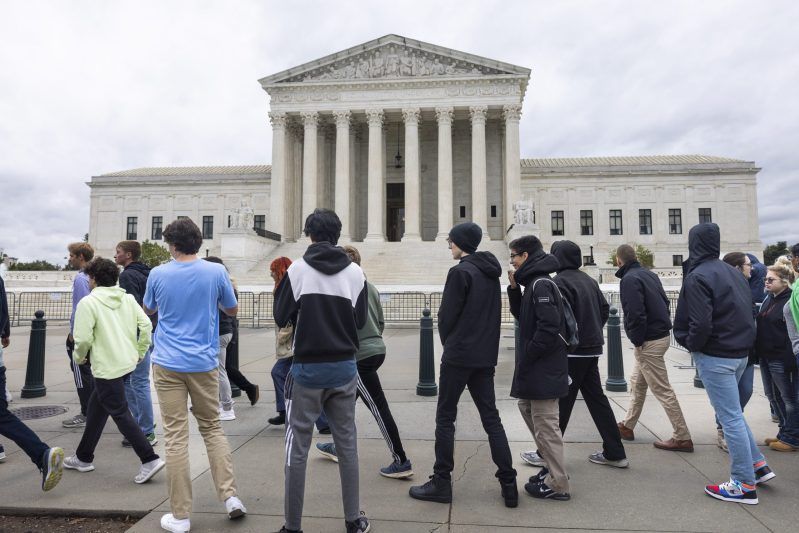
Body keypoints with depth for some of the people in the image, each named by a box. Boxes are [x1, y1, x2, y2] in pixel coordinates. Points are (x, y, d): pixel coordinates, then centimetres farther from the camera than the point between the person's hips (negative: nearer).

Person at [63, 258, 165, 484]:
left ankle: (150, 460, -4)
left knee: (121, 414, 0)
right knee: (96, 407, 23)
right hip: (128, 362, 8)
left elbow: (83, 338, -15)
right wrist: (139, 352, 11)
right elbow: (146, 325, 0)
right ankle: (83, 457, 37)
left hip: (107, 367, -8)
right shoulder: (128, 298, 5)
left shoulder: (88, 302, -12)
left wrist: (78, 357, 5)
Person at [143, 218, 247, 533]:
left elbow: (149, 310, 15)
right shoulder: (216, 272, -4)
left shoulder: (158, 274, -3)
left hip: (168, 364, -1)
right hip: (205, 363, 1)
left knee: (176, 437, 3)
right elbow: (233, 311, 8)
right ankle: (229, 496, 12)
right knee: (212, 428, 16)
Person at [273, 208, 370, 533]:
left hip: (307, 369, -2)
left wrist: (279, 286, 14)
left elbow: (281, 318, -2)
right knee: (347, 445, 14)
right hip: (344, 367, 3)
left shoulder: (297, 269, -8)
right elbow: (360, 321, 5)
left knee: (297, 449, 8)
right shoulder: (355, 272, -1)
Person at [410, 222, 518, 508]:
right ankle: (508, 484, 11)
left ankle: (441, 483, 11)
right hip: (486, 356, 7)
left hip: (459, 356, -7)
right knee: (491, 418, 11)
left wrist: (449, 343, 5)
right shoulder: (491, 273, 12)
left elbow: (447, 315, -12)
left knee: (445, 418, 4)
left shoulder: (460, 271, -13)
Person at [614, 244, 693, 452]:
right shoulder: (649, 274, 10)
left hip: (648, 342, -10)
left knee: (662, 390, -2)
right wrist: (663, 325, 15)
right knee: (637, 383, 19)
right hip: (661, 334, 10)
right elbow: (664, 302, 15)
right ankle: (627, 426, 30)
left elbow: (635, 314, -24)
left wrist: (637, 340, -14)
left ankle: (682, 437, 6)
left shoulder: (629, 279, -17)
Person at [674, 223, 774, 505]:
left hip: (715, 355, -9)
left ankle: (744, 485, 9)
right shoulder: (733, 272, 10)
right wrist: (742, 341, 16)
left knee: (730, 417, -1)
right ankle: (758, 465, 28)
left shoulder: (697, 277, -17)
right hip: (740, 352, 9)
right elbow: (746, 312, 13)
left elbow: (701, 323, -24)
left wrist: (691, 344, -6)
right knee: (733, 411, 24)